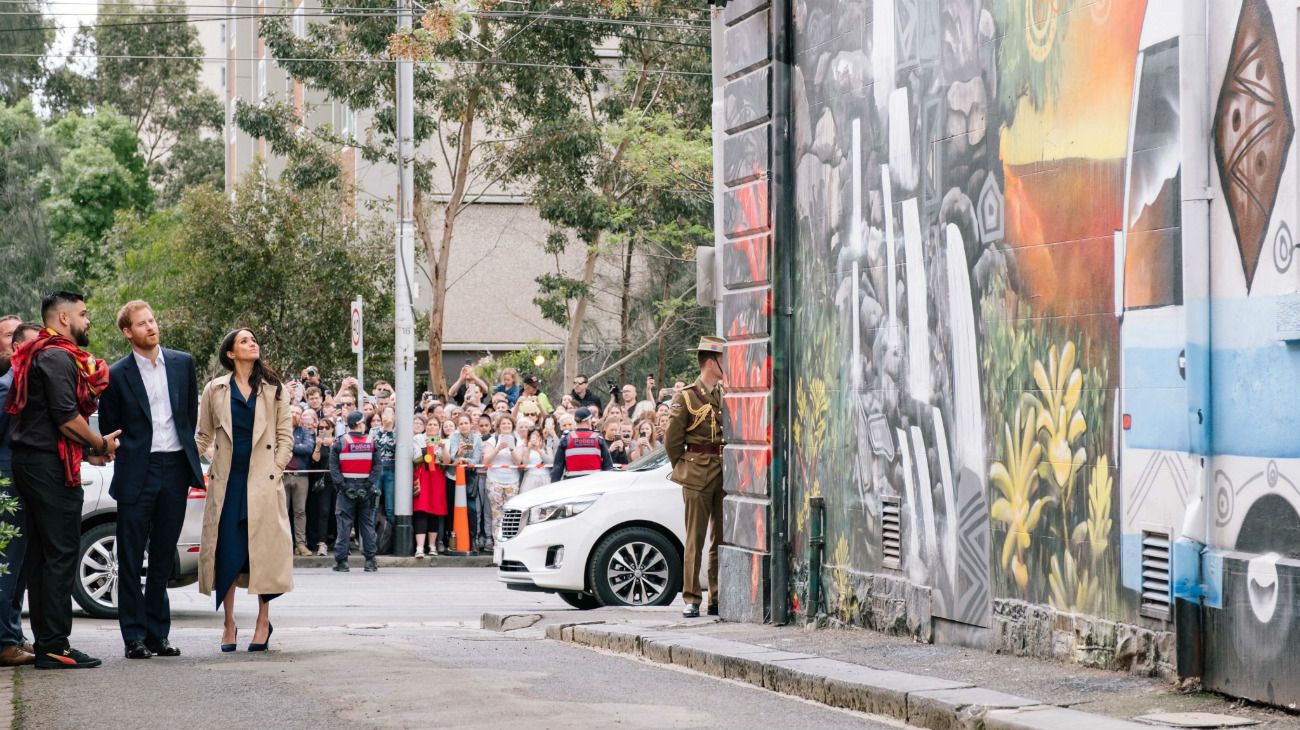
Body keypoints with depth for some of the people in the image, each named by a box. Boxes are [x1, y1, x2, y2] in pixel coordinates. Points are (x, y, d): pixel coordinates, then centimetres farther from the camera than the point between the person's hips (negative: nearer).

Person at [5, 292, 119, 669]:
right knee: (60, 554, -9)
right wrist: (101, 445, -5)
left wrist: (88, 449, 14)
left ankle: (44, 641, 14)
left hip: (28, 463, 10)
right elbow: (66, 418, -20)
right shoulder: (58, 357, -13)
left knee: (40, 553, 11)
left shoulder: (39, 355, 20)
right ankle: (54, 647, -10)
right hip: (51, 466, -10)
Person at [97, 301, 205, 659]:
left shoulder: (182, 363, 7)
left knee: (163, 558, 9)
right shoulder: (117, 375, -3)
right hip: (137, 474, -3)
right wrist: (127, 455, 4)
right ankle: (134, 637, 4)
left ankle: (157, 633, 15)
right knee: (131, 559, -1)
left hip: (175, 468, 3)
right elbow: (109, 427, 5)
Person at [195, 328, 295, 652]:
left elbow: (285, 436, 8)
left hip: (262, 480, 0)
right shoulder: (215, 390, 9)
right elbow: (203, 436, 14)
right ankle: (229, 624, 6)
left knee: (263, 548, -3)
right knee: (226, 552, -2)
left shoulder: (274, 390, 10)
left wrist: (275, 469, -3)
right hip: (227, 481, 0)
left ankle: (263, 621, 7)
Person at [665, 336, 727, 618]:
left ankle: (718, 600, 11)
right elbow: (672, 442, -1)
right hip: (698, 478, -5)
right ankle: (691, 600, 1)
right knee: (695, 539, -2)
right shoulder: (686, 397, -3)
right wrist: (684, 471, 3)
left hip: (726, 475, 5)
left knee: (722, 539, 6)